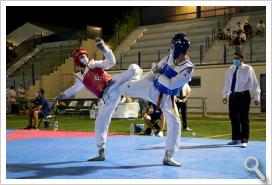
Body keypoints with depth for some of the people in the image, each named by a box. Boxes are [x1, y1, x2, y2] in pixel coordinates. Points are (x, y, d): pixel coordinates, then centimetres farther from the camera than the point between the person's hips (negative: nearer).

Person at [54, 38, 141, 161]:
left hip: (113, 85, -4)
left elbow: (111, 62, -7)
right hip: (107, 98, 4)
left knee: (133, 68, -28)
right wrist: (63, 95, 34)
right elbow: (75, 88, 36)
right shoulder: (81, 79, 16)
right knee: (100, 124, 4)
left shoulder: (94, 65, 7)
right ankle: (101, 153, 14)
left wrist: (104, 49, -19)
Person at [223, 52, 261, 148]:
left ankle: (244, 140, 4)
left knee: (244, 118, -2)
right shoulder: (230, 70, 11)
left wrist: (257, 97, -11)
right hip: (233, 96, 6)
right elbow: (227, 83, 18)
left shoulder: (248, 69, -6)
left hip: (243, 95, -5)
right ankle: (236, 139, 22)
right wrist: (225, 95, 18)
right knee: (233, 118, 10)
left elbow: (254, 83, -7)